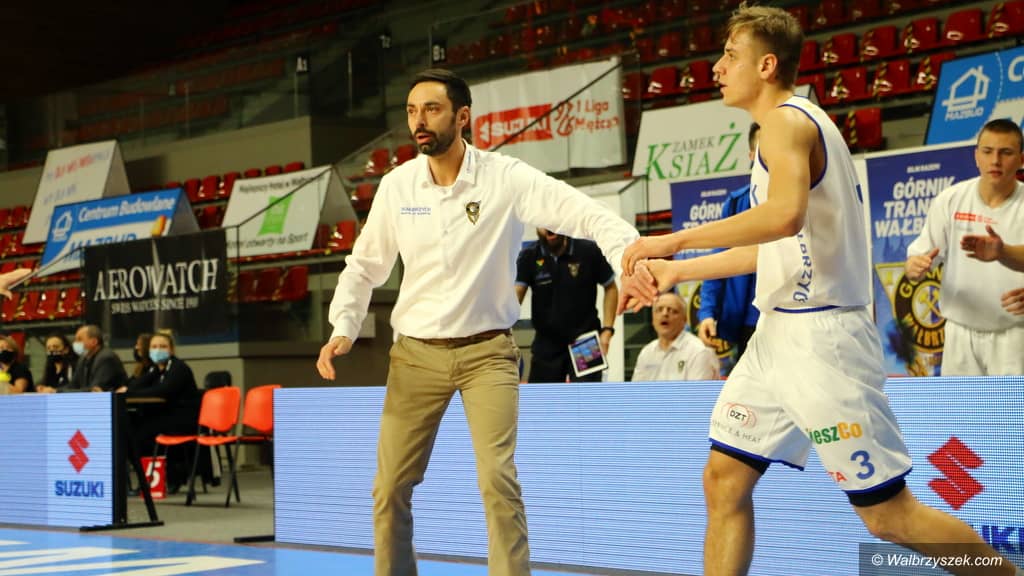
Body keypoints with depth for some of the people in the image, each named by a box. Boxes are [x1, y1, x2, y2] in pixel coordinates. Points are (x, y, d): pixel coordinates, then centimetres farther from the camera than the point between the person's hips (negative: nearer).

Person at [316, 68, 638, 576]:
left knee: (497, 478, -16)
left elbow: (587, 215, -20)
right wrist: (343, 329, -2)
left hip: (487, 351, -3)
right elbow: (364, 267, 12)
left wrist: (630, 254, -38)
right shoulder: (396, 186, 0)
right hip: (415, 353, 3)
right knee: (390, 488, 3)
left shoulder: (506, 178, -11)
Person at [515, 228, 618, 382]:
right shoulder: (529, 257, -5)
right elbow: (515, 295, -16)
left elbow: (611, 288, 4)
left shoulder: (589, 251, -8)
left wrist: (607, 329, -5)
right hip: (546, 346, 2)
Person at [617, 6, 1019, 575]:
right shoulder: (796, 125, 19)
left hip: (819, 336, -10)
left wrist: (673, 240, -24)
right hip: (780, 334, 10)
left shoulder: (789, 121, -12)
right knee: (724, 481, 8)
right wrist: (677, 272, 20)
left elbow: (785, 216, -31)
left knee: (888, 512, -4)